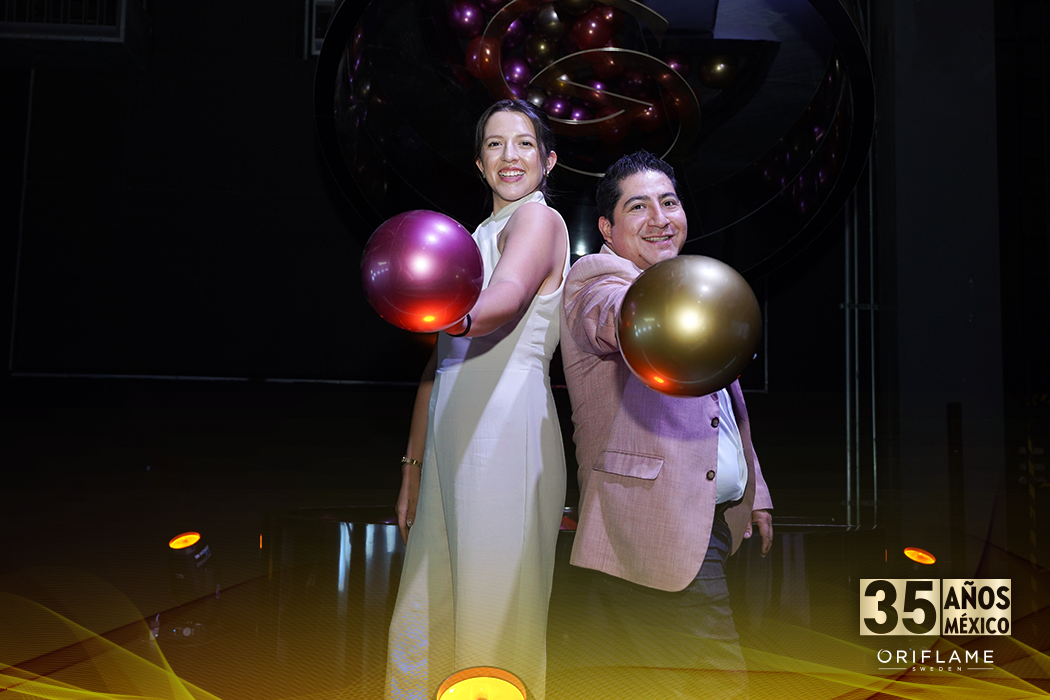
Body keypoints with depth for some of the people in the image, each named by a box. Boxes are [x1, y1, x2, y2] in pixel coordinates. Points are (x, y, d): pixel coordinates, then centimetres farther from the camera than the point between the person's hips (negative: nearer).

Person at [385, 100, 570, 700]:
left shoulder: (539, 218, -2)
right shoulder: (472, 238, 23)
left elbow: (504, 300, -24)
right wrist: (413, 465, 18)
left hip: (507, 432, -8)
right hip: (450, 440, 8)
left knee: (494, 610, -2)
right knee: (428, 605, 11)